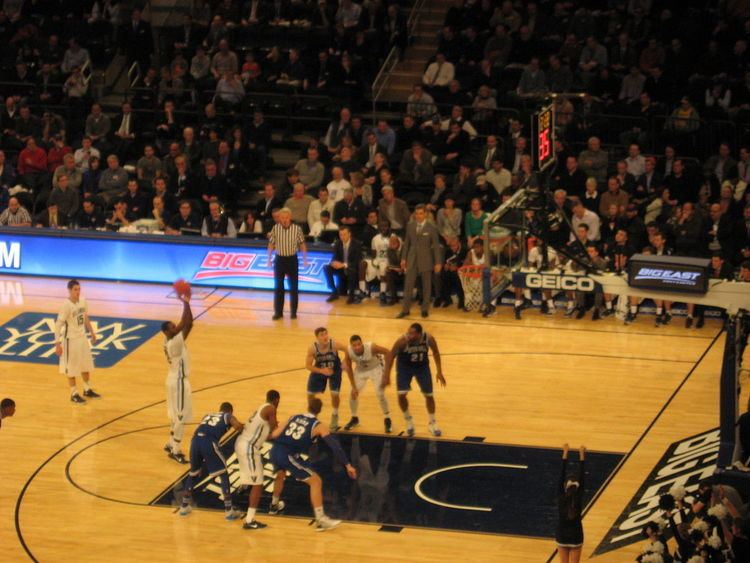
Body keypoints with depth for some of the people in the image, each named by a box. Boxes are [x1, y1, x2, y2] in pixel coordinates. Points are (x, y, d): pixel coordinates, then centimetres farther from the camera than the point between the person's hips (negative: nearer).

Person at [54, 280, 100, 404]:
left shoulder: (83, 301, -2)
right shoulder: (66, 306, -23)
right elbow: (58, 324, -21)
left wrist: (92, 332, 22)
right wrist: (58, 344, -22)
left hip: (82, 337, 7)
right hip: (71, 339, -7)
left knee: (86, 365, 18)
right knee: (71, 368, 5)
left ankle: (87, 390, 35)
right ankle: (74, 394, 16)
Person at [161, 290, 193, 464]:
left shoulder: (170, 339, -1)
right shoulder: (174, 342, -27)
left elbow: (184, 324, 5)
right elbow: (188, 324, -30)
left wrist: (185, 303, -3)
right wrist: (186, 303, -28)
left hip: (175, 379, 10)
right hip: (179, 381, -10)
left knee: (176, 415, 20)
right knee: (181, 417, -2)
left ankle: (171, 444, 31)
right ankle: (176, 451, 4)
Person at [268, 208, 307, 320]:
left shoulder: (297, 229, -9)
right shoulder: (275, 229, -5)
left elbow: (302, 244, 0)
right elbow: (271, 244, 4)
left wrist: (305, 259, -1)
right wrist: (269, 258, 2)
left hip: (292, 259, -1)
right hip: (279, 259, 1)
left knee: (294, 287, 4)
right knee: (278, 287, 5)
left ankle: (293, 312, 14)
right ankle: (278, 312, 12)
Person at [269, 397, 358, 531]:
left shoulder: (294, 417, 19)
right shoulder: (319, 426, 5)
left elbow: (274, 435, 17)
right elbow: (335, 446, -2)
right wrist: (348, 465, 0)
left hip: (275, 451, 6)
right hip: (289, 456, -6)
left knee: (281, 473, 39)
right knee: (316, 481, 1)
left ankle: (274, 504, 56)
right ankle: (320, 520, -6)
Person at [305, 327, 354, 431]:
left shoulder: (334, 345, -33)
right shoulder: (312, 349, -30)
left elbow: (347, 350, -15)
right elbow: (308, 365, -23)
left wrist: (345, 362, -22)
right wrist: (321, 371, -34)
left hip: (334, 370, -2)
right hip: (319, 370, 2)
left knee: (335, 394, -8)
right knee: (310, 393, 8)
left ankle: (335, 416, 21)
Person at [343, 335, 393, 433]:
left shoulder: (371, 347, -38)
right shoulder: (349, 352, -27)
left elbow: (387, 352, -26)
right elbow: (349, 368, -11)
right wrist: (353, 386, -9)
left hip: (375, 368, -3)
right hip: (360, 370, 3)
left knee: (380, 394, -11)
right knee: (353, 393, 0)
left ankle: (387, 420, 9)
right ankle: (354, 419, 24)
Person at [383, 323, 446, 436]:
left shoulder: (429, 339, -27)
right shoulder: (402, 341, -33)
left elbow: (435, 352, -5)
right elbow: (391, 356, -20)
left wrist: (439, 372, -3)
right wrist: (386, 376, -22)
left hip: (422, 366, 2)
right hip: (404, 366, -2)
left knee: (429, 395, 7)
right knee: (401, 394, -13)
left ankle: (432, 424, 28)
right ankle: (409, 421, 14)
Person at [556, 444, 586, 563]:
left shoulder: (561, 499, -15)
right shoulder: (578, 500, -16)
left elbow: (561, 475, -15)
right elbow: (581, 477, -15)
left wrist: (565, 454, -14)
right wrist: (582, 456, -14)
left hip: (562, 536, 1)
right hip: (576, 537, -1)